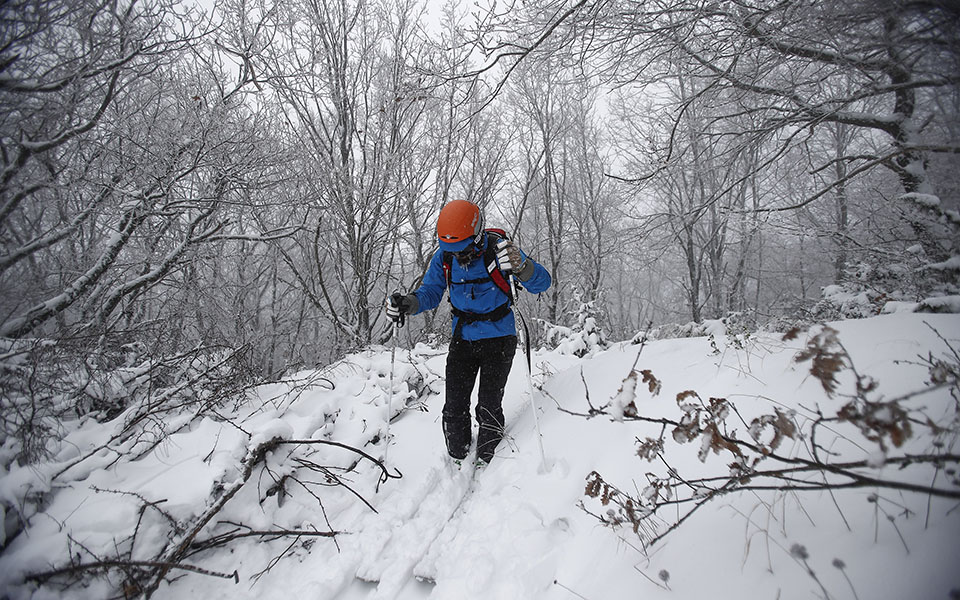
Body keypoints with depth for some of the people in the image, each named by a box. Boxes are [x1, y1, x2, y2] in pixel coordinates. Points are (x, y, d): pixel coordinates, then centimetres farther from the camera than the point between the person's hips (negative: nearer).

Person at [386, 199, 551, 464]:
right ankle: (457, 460, 26)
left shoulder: (498, 249, -18)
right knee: (454, 406, 4)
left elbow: (542, 283, -21)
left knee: (488, 407, -5)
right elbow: (431, 292, 2)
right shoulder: (444, 256, -6)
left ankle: (486, 463, 18)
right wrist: (408, 303, -21)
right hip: (462, 338, 4)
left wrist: (520, 266, -44)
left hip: (498, 337, -3)